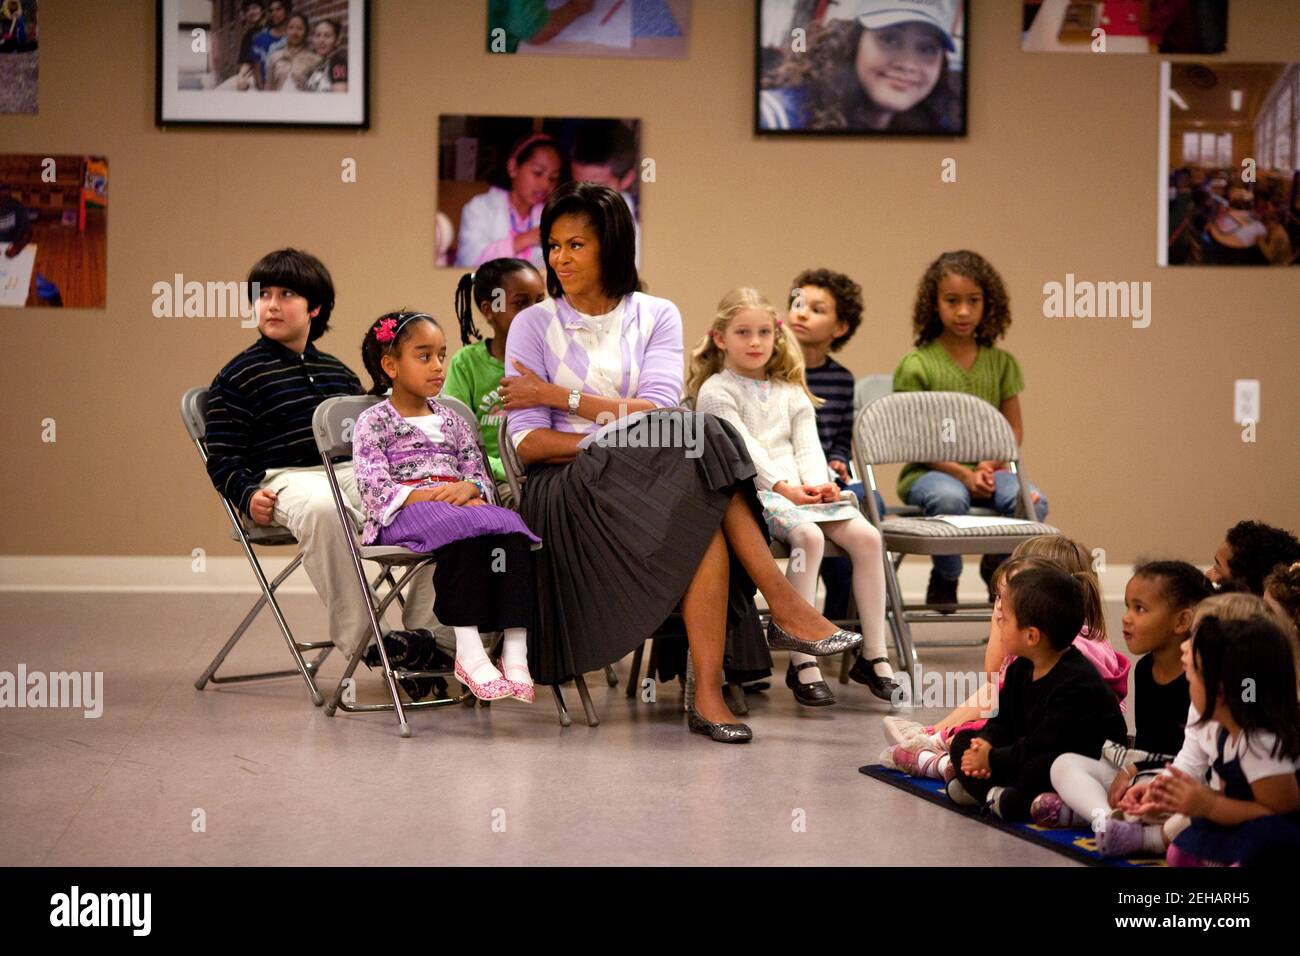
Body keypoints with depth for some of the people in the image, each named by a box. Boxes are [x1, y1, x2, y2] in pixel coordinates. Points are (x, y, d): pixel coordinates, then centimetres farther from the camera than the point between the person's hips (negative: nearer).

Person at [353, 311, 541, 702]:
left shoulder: (450, 421, 25)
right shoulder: (373, 422, 8)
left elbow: (480, 476, 17)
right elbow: (376, 490, -5)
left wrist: (470, 488, -8)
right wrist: (424, 496, -18)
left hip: (460, 504, 5)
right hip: (403, 515, -5)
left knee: (511, 529, -29)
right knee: (462, 532, -39)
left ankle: (515, 654, -38)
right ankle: (469, 653, -38)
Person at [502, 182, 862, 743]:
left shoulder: (656, 316, 12)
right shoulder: (534, 325, 8)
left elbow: (658, 412, -5)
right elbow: (526, 443, -2)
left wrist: (557, 395, -7)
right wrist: (612, 440, -17)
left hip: (658, 482, 3)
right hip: (568, 490, -3)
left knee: (703, 521, -36)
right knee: (698, 438, -32)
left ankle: (708, 693, -39)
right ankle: (785, 609, -34)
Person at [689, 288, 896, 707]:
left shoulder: (790, 394, 22)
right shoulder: (716, 391, 4)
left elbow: (807, 446, 11)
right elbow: (745, 448, -9)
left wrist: (818, 483, -10)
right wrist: (783, 486, -19)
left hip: (801, 491, 6)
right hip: (749, 493, -6)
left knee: (866, 536, -18)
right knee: (809, 535, -34)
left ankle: (876, 655, -14)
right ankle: (802, 660, -31)